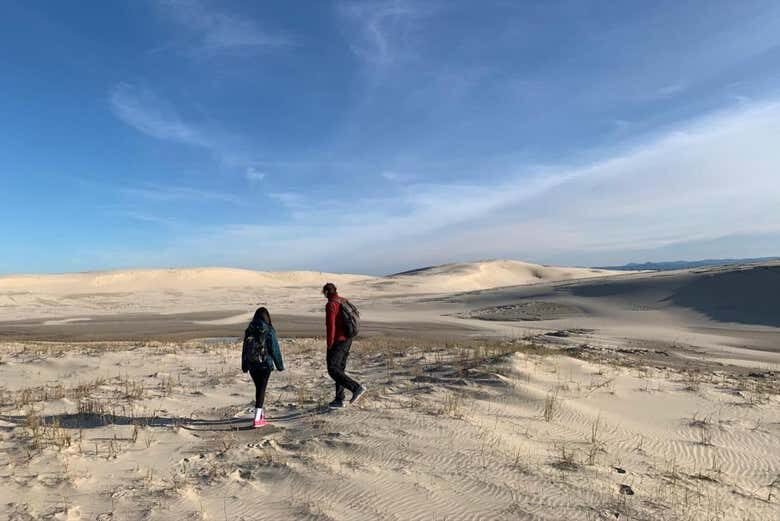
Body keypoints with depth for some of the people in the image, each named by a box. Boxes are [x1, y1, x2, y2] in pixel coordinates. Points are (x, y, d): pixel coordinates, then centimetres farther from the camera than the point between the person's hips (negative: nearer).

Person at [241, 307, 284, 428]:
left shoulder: (249, 330, 1)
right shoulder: (269, 331, -10)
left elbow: (245, 349, 7)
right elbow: (275, 349, -7)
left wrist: (244, 366, 17)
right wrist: (279, 364, 2)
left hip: (252, 364, 4)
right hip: (265, 364, -4)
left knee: (258, 388, 18)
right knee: (261, 389, 0)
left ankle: (260, 414, 31)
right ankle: (257, 419, -4)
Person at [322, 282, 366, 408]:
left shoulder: (331, 305, -14)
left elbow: (330, 326, -19)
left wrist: (329, 345, -13)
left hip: (337, 341, -9)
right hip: (347, 340, 9)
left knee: (333, 370, -8)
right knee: (340, 369, 13)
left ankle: (356, 388, -17)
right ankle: (339, 400, 16)